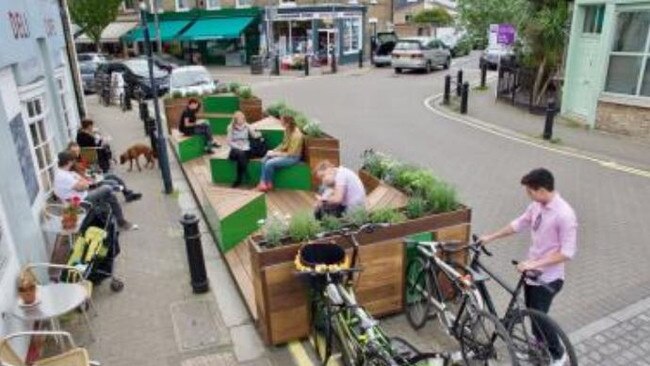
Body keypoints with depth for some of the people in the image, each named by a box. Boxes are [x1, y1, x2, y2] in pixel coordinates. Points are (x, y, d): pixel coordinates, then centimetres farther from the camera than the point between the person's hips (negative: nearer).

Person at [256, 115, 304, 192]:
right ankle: (263, 182, -7)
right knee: (264, 160, -6)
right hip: (285, 153, 9)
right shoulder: (288, 131, -1)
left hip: (293, 157, -9)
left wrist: (275, 154, -18)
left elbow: (290, 153, -23)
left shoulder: (296, 135, -27)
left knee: (269, 163, -22)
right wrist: (273, 150, -1)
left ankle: (268, 184, 1)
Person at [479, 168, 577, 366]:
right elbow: (518, 224, 12)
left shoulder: (564, 215, -27)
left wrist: (535, 263, -27)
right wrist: (490, 237, 15)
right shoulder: (537, 206, -2)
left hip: (548, 278, -7)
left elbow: (567, 253, -25)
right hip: (532, 271, 8)